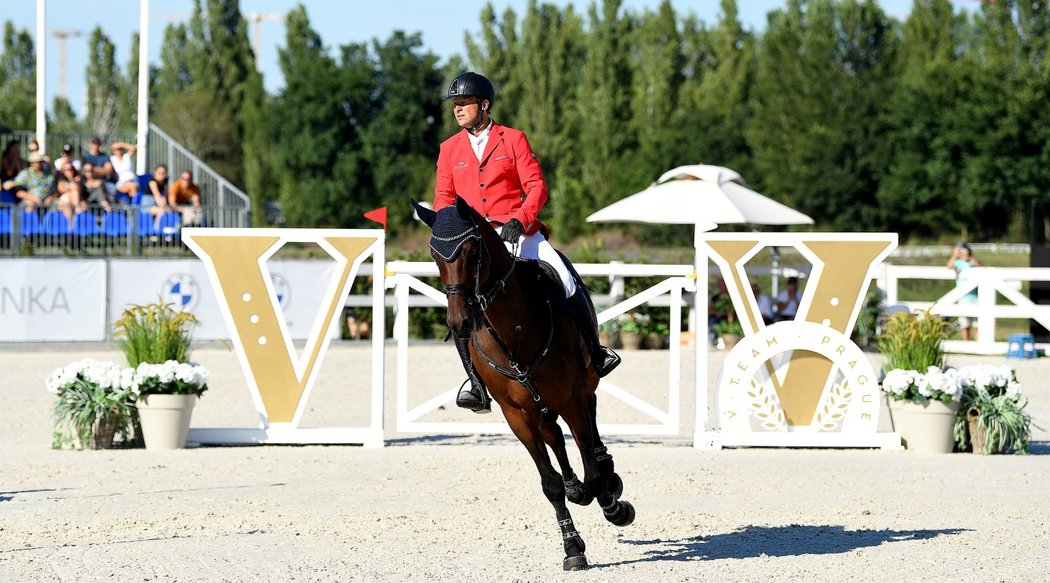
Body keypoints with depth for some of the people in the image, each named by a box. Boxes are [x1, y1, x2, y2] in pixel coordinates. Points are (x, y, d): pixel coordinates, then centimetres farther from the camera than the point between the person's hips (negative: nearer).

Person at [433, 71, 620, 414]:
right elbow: (443, 197, 10)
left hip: (518, 231, -1)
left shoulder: (513, 140, 5)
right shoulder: (450, 149, 13)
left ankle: (593, 352, 7)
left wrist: (519, 220, -18)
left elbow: (537, 187, -1)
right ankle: (476, 382, -10)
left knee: (567, 285, -15)